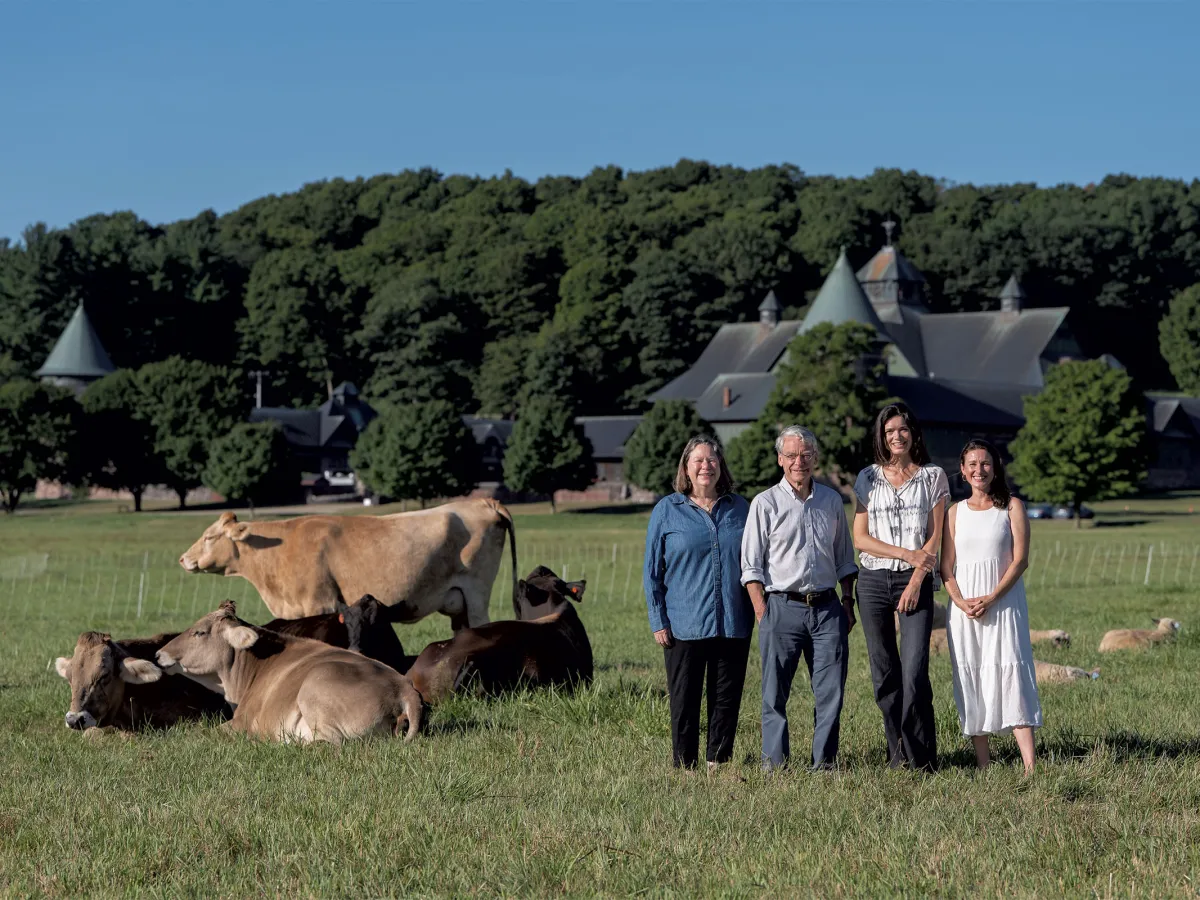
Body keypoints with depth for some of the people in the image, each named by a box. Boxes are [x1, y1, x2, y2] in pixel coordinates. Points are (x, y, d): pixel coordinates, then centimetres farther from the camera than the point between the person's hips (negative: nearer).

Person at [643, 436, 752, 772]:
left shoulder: (740, 508, 9)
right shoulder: (667, 510, 2)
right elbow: (653, 571, 2)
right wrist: (658, 621, -4)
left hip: (734, 626, 2)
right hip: (684, 626, -2)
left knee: (727, 700, 6)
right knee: (684, 703, 1)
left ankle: (719, 765, 16)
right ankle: (684, 768, 9)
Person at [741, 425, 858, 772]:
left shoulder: (831, 500, 13)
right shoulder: (766, 503, 1)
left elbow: (844, 558, 20)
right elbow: (751, 565, -1)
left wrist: (847, 602, 11)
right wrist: (762, 614, -9)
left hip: (827, 607, 3)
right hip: (783, 607, -3)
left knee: (831, 691, 1)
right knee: (775, 693, -1)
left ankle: (824, 761, 9)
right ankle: (773, 762, 6)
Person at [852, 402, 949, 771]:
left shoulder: (932, 477, 6)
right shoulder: (868, 479, 9)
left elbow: (936, 537, 1)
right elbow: (860, 538, 3)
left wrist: (916, 580, -10)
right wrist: (906, 553, -9)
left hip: (916, 582, -2)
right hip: (874, 581, 2)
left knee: (914, 671, -12)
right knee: (884, 672, 3)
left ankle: (920, 757, -7)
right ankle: (897, 753, 11)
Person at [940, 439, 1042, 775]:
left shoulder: (1011, 507, 4)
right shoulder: (955, 512, 12)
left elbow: (1020, 560, -4)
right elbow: (946, 567, 9)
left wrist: (991, 599, -14)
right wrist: (961, 602, -9)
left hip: (1003, 603, -3)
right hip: (963, 606, 3)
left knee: (1011, 675, -12)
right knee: (970, 681, 0)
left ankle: (1030, 766, -18)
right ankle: (983, 766, 3)